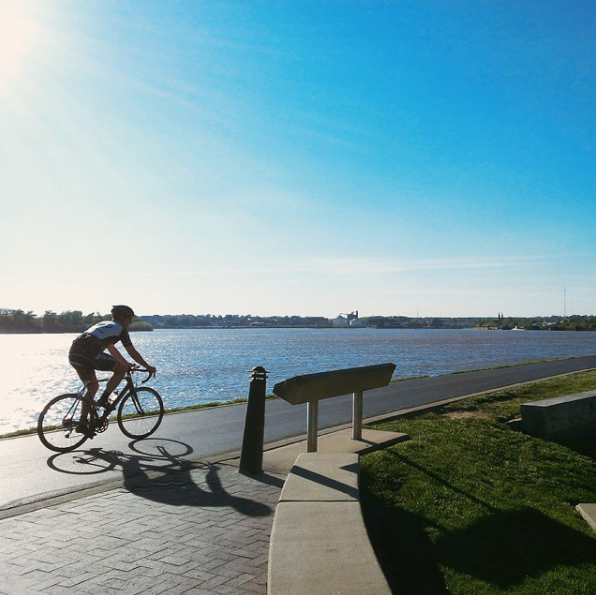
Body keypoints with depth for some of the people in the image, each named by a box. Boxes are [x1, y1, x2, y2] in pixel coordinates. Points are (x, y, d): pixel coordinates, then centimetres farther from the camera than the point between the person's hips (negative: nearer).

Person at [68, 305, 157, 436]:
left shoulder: (103, 324, 33)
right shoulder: (120, 329, 10)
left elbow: (111, 348, 40)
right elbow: (133, 353, 13)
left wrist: (126, 363, 45)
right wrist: (148, 367, 23)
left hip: (73, 354, 9)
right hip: (88, 354, -9)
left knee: (93, 386, 23)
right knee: (122, 368, 5)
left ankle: (82, 424, 23)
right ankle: (103, 399, 2)